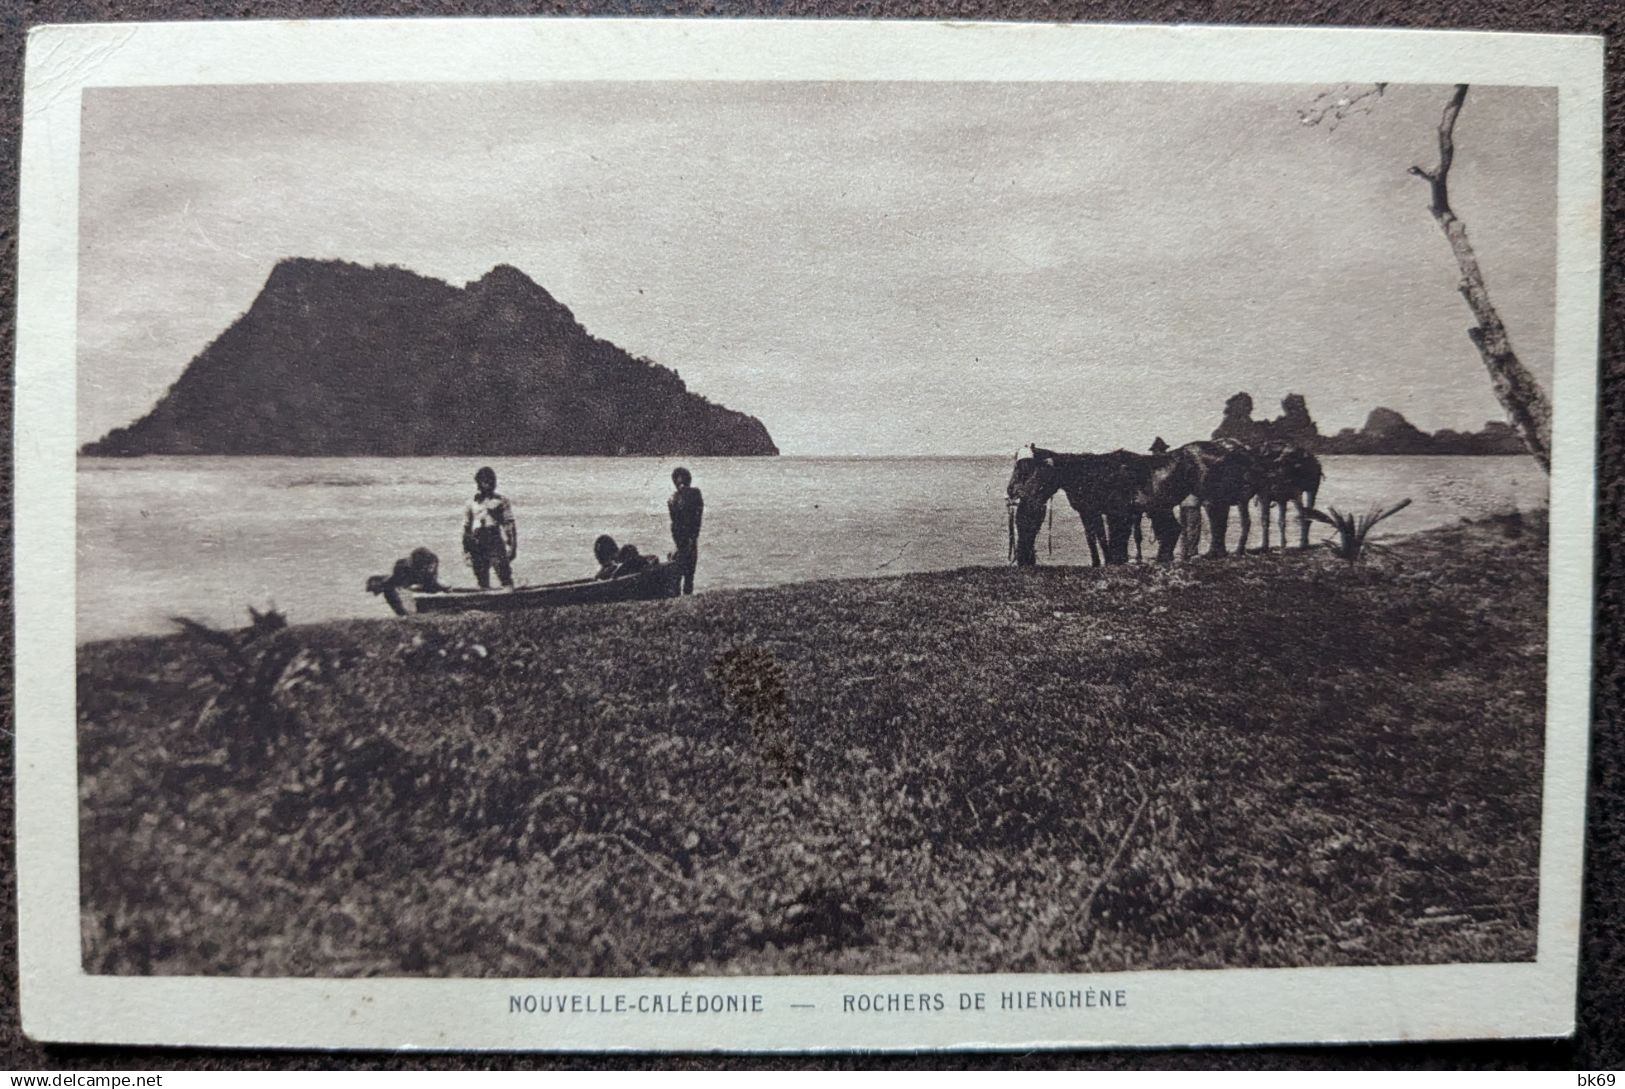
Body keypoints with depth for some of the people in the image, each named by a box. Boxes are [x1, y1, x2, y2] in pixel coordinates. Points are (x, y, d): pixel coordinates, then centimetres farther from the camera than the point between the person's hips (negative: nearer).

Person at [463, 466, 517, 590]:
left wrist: (512, 546, -7)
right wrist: (466, 551, 13)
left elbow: (509, 526, 2)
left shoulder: (501, 502, 5)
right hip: (477, 546, 3)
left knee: (505, 577, -13)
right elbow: (466, 528, 18)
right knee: (482, 583, 6)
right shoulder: (472, 503, 14)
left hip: (496, 545, -3)